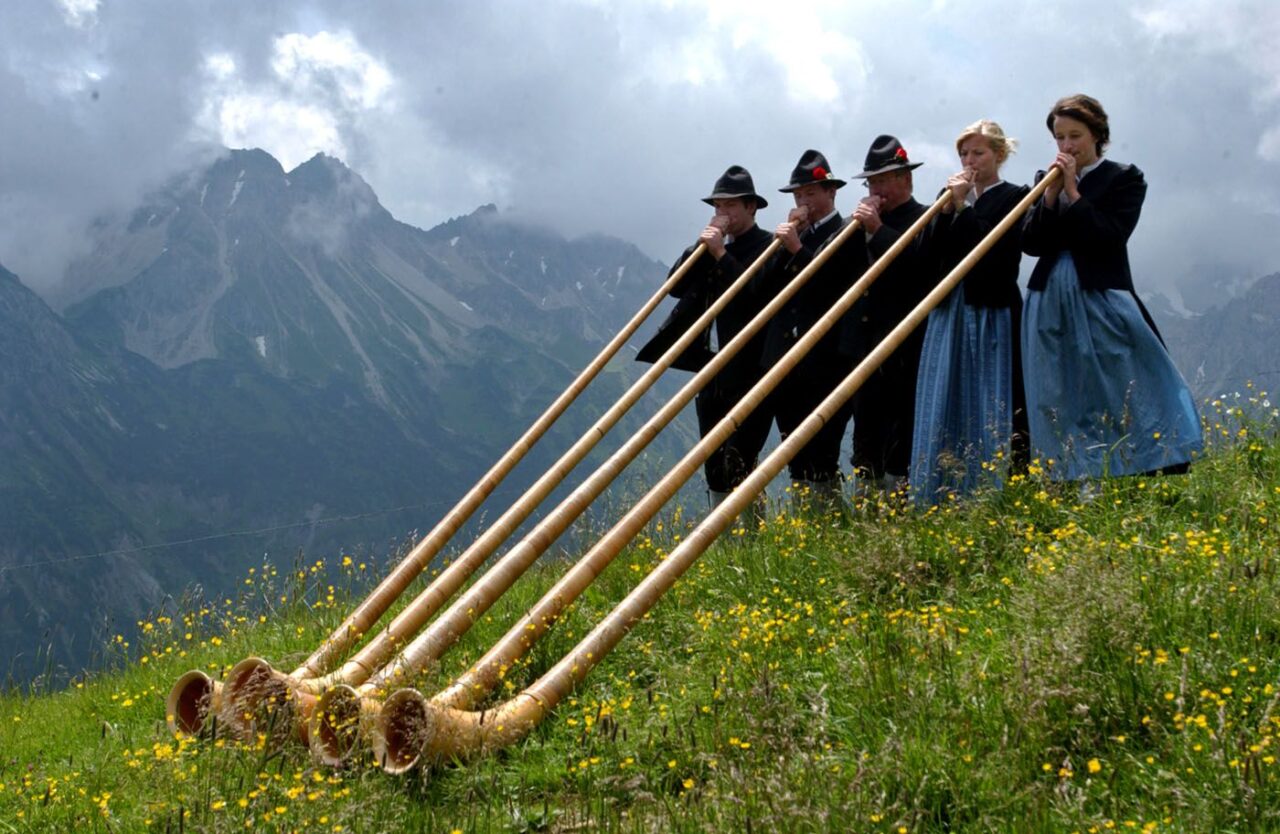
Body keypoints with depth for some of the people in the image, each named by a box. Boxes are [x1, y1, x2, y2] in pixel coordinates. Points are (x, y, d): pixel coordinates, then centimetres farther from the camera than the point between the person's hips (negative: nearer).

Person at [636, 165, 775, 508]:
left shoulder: (768, 247, -6)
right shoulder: (713, 251, 17)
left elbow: (755, 293, -21)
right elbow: (676, 286, 8)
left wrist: (720, 254, -19)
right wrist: (700, 247, -4)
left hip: (753, 372, -8)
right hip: (717, 371, 8)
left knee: (738, 463, -14)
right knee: (715, 464, 10)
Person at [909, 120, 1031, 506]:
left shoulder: (1014, 197, 0)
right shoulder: (955, 198, 16)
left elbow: (995, 248, -13)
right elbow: (934, 250, 6)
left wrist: (963, 207, -10)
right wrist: (948, 206, -4)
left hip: (992, 315, -6)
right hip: (950, 313, 6)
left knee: (993, 408, -6)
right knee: (948, 410, 4)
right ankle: (947, 501, 6)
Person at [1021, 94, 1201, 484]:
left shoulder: (1124, 179, 1)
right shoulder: (1046, 180, 13)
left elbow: (1109, 238, -13)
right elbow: (1030, 243, 3)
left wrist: (1072, 192, -12)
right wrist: (1050, 193, -7)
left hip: (1103, 304, -4)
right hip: (1052, 307, 4)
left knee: (1124, 398, -6)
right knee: (1064, 404, 2)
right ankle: (1085, 488, 6)